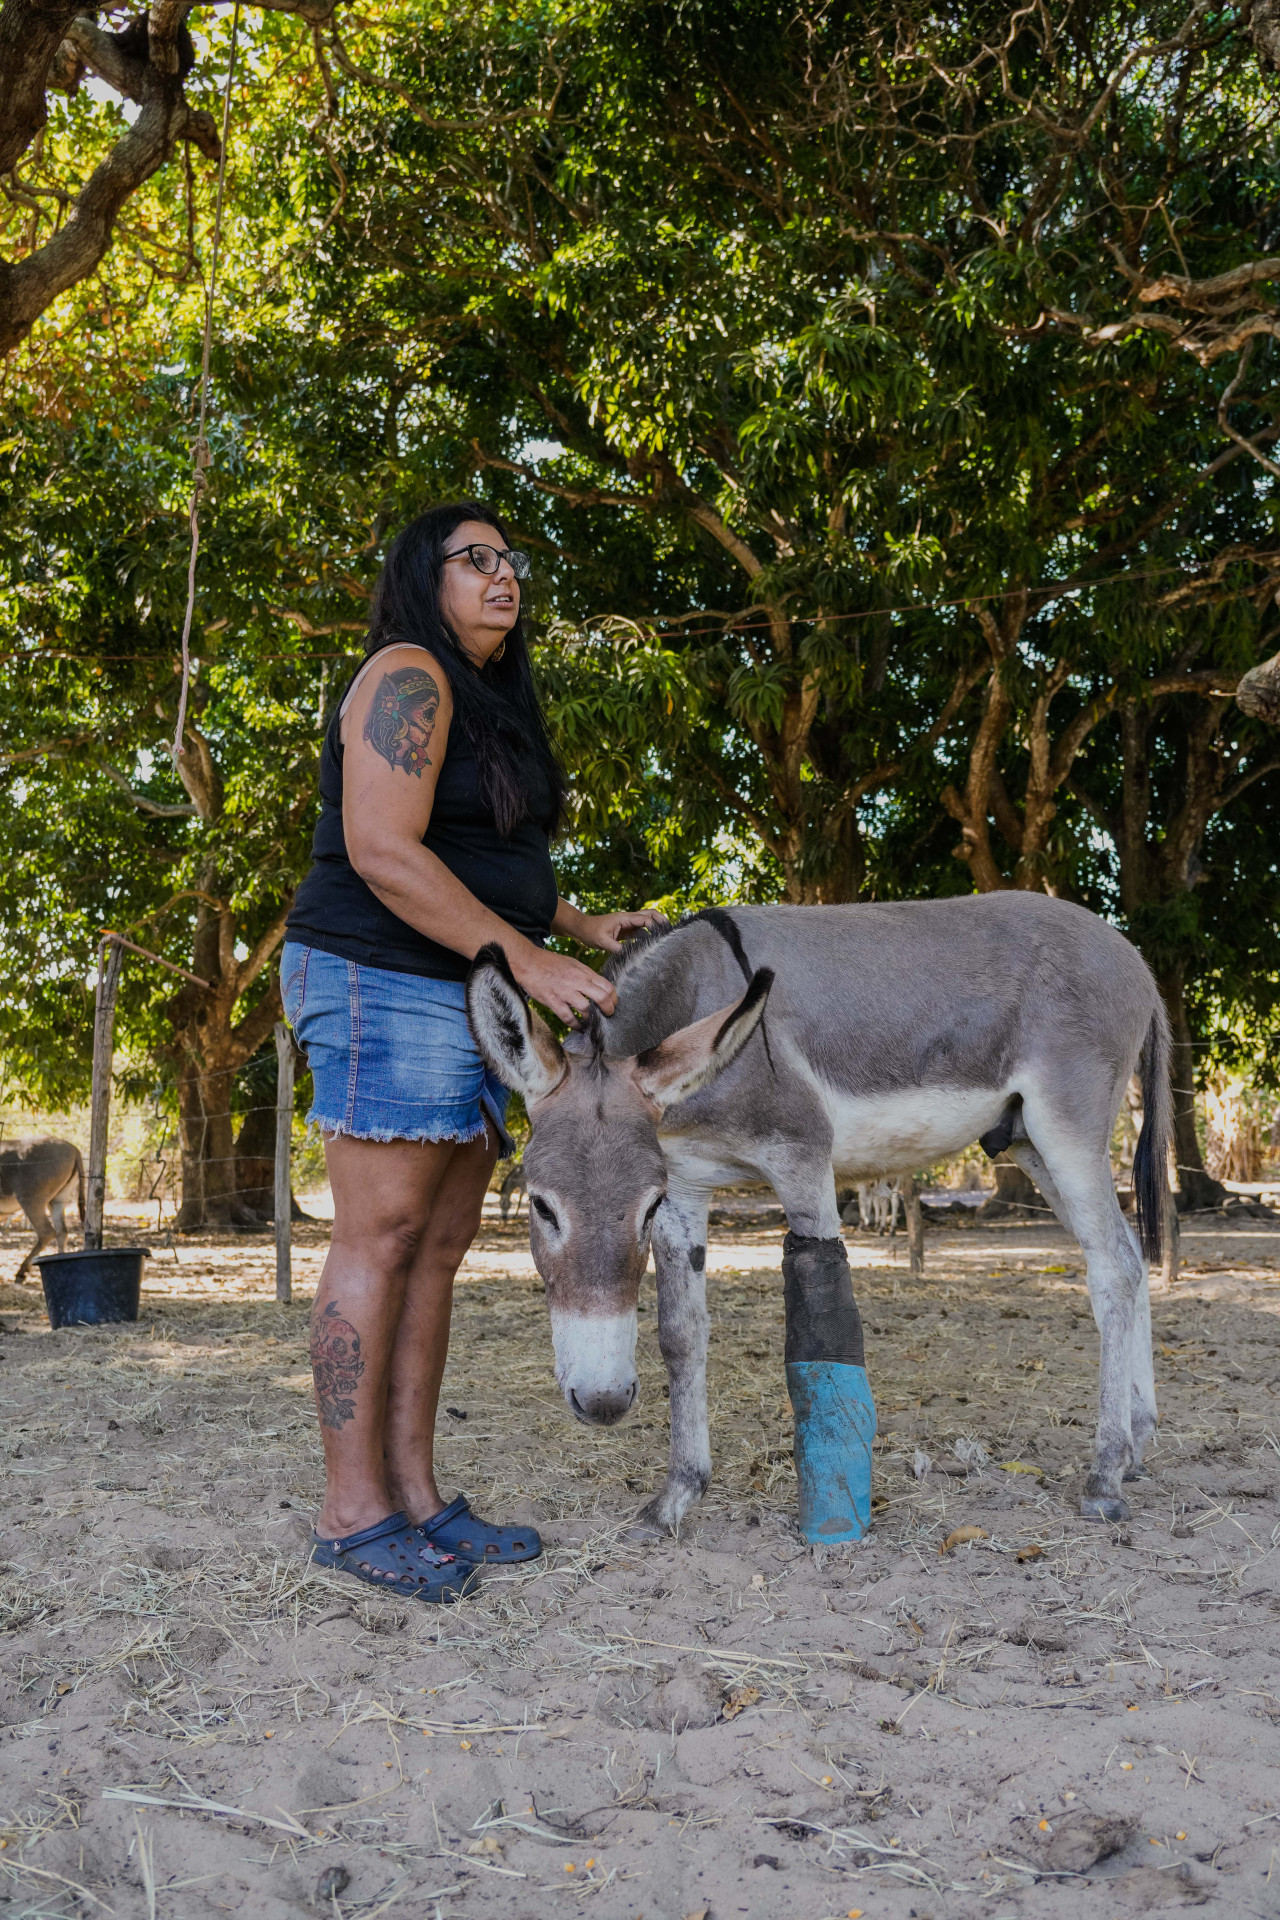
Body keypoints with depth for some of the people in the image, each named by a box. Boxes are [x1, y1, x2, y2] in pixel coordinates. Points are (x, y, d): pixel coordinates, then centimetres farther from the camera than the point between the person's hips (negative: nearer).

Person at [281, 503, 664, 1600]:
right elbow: (382, 853, -20)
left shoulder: (487, 702, 22)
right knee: (383, 1236, -9)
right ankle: (353, 1510, -3)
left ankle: (415, 1494, 11)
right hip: (385, 984, -10)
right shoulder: (410, 679, -9)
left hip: (462, 997, 10)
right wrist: (529, 959, -21)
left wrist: (585, 926, 15)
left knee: (441, 1244, 7)